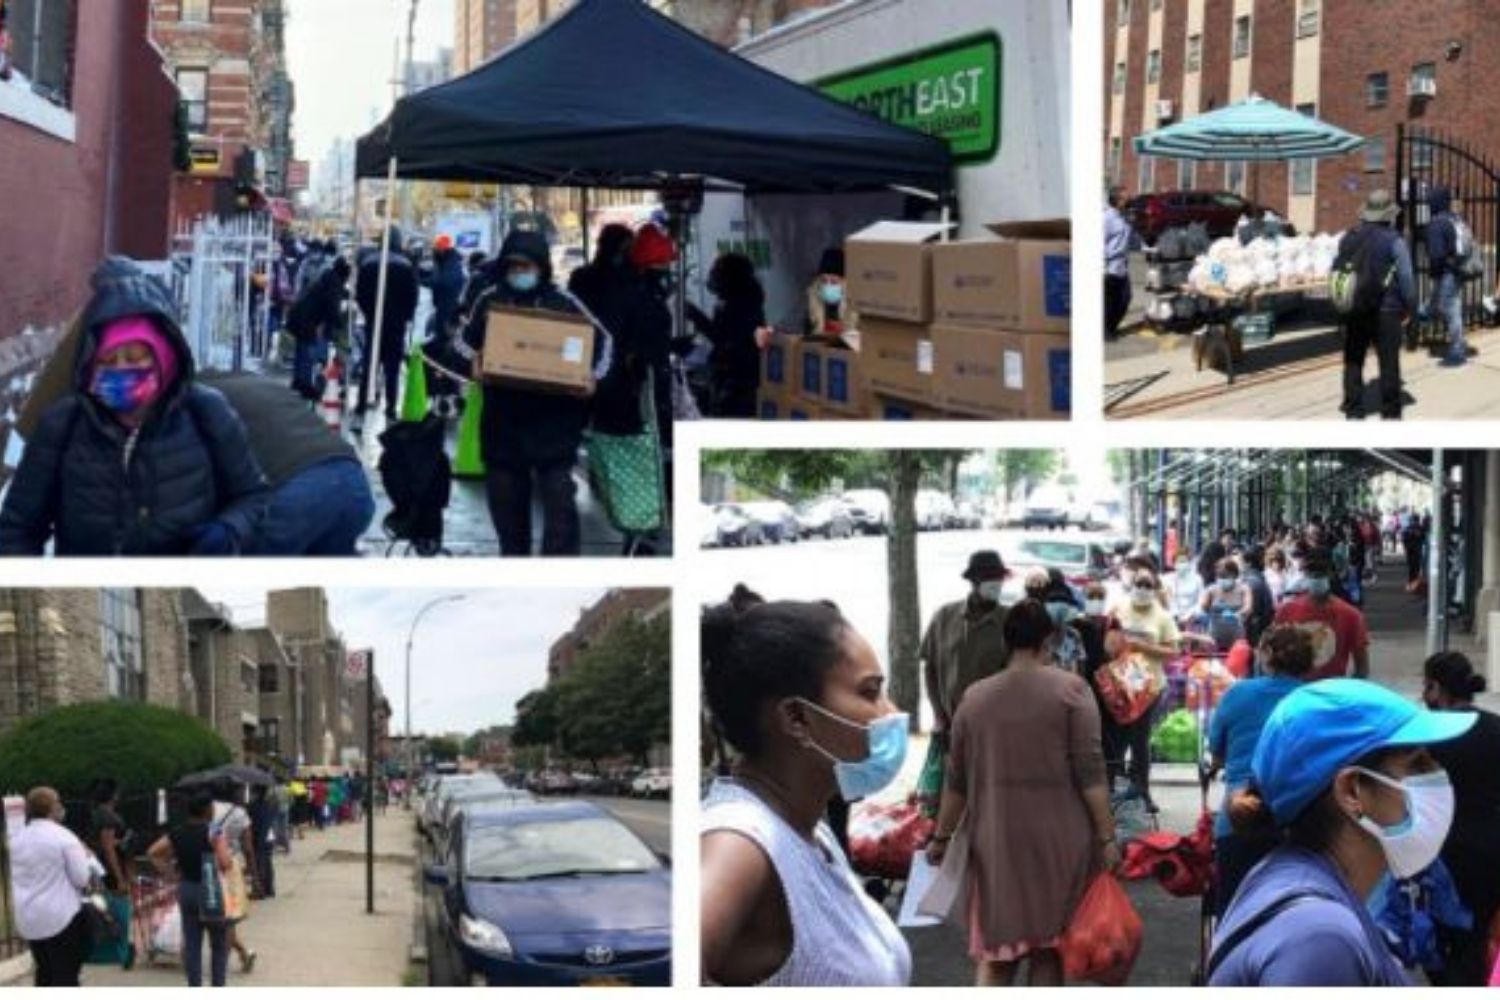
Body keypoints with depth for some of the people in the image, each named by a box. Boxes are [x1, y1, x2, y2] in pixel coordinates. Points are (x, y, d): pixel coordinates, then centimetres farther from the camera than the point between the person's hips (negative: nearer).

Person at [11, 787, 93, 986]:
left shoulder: (16, 838, 6)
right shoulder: (64, 837, -13)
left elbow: (15, 878, 15)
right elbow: (82, 878, -13)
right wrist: (87, 858, 5)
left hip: (27, 919, 7)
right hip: (62, 917, -7)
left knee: (44, 972, 18)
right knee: (66, 973, -2)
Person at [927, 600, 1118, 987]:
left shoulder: (975, 696, 5)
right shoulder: (1069, 688, -4)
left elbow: (957, 780, 10)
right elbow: (1090, 773, -9)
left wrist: (941, 836, 20)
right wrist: (1106, 837, -4)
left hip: (995, 838, 2)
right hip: (1057, 835, -2)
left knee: (996, 946, 7)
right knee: (1048, 944, 11)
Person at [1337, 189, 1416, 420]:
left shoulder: (1348, 238, 6)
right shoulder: (1393, 241, -9)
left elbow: (1335, 271, 10)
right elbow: (1406, 278, -10)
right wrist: (1408, 308, -1)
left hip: (1354, 312, 4)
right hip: (1385, 311, -4)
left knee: (1353, 361, 11)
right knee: (1389, 362, 4)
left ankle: (1353, 411, 11)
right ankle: (1391, 412, 8)